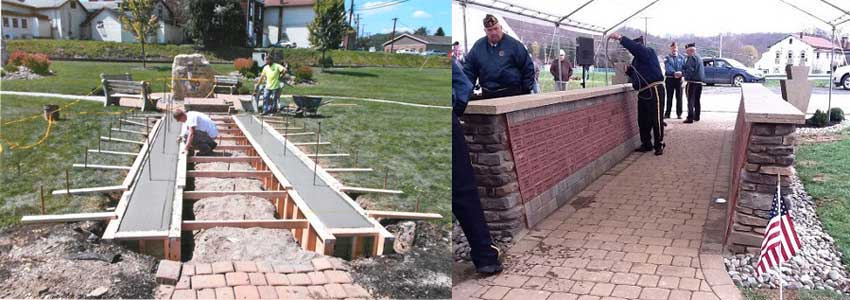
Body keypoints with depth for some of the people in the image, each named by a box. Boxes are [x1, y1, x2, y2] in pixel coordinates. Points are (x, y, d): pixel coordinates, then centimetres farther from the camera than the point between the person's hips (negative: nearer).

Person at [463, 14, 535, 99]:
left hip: (513, 93, -3)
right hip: (488, 95, 3)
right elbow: (468, 69, 11)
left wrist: (526, 91, -2)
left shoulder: (514, 44, -1)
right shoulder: (478, 46, 7)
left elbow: (528, 67, 1)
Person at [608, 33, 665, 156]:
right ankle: (646, 144, 21)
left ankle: (659, 145, 2)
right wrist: (628, 70, 4)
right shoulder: (636, 59, 19)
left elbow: (635, 47, -29)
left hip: (653, 90, -9)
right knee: (643, 120, 11)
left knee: (656, 119, -6)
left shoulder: (648, 52, -8)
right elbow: (635, 75, 25)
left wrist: (620, 38, -33)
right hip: (643, 92, 9)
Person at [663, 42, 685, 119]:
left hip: (679, 79, 1)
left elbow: (684, 66, -1)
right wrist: (674, 73, -28)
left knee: (679, 97, 2)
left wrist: (681, 72, -22)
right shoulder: (667, 58, 4)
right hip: (670, 79, -1)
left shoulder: (681, 57, 10)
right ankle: (667, 113, 8)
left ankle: (679, 114, 6)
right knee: (669, 97, 4)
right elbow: (668, 67, -11)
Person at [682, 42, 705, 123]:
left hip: (692, 81, -9)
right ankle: (696, 116, 24)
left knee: (691, 100, -8)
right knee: (697, 100, 16)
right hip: (700, 81, 9)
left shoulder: (692, 57, -12)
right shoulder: (699, 57, 17)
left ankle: (690, 118, -11)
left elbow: (690, 69, -21)